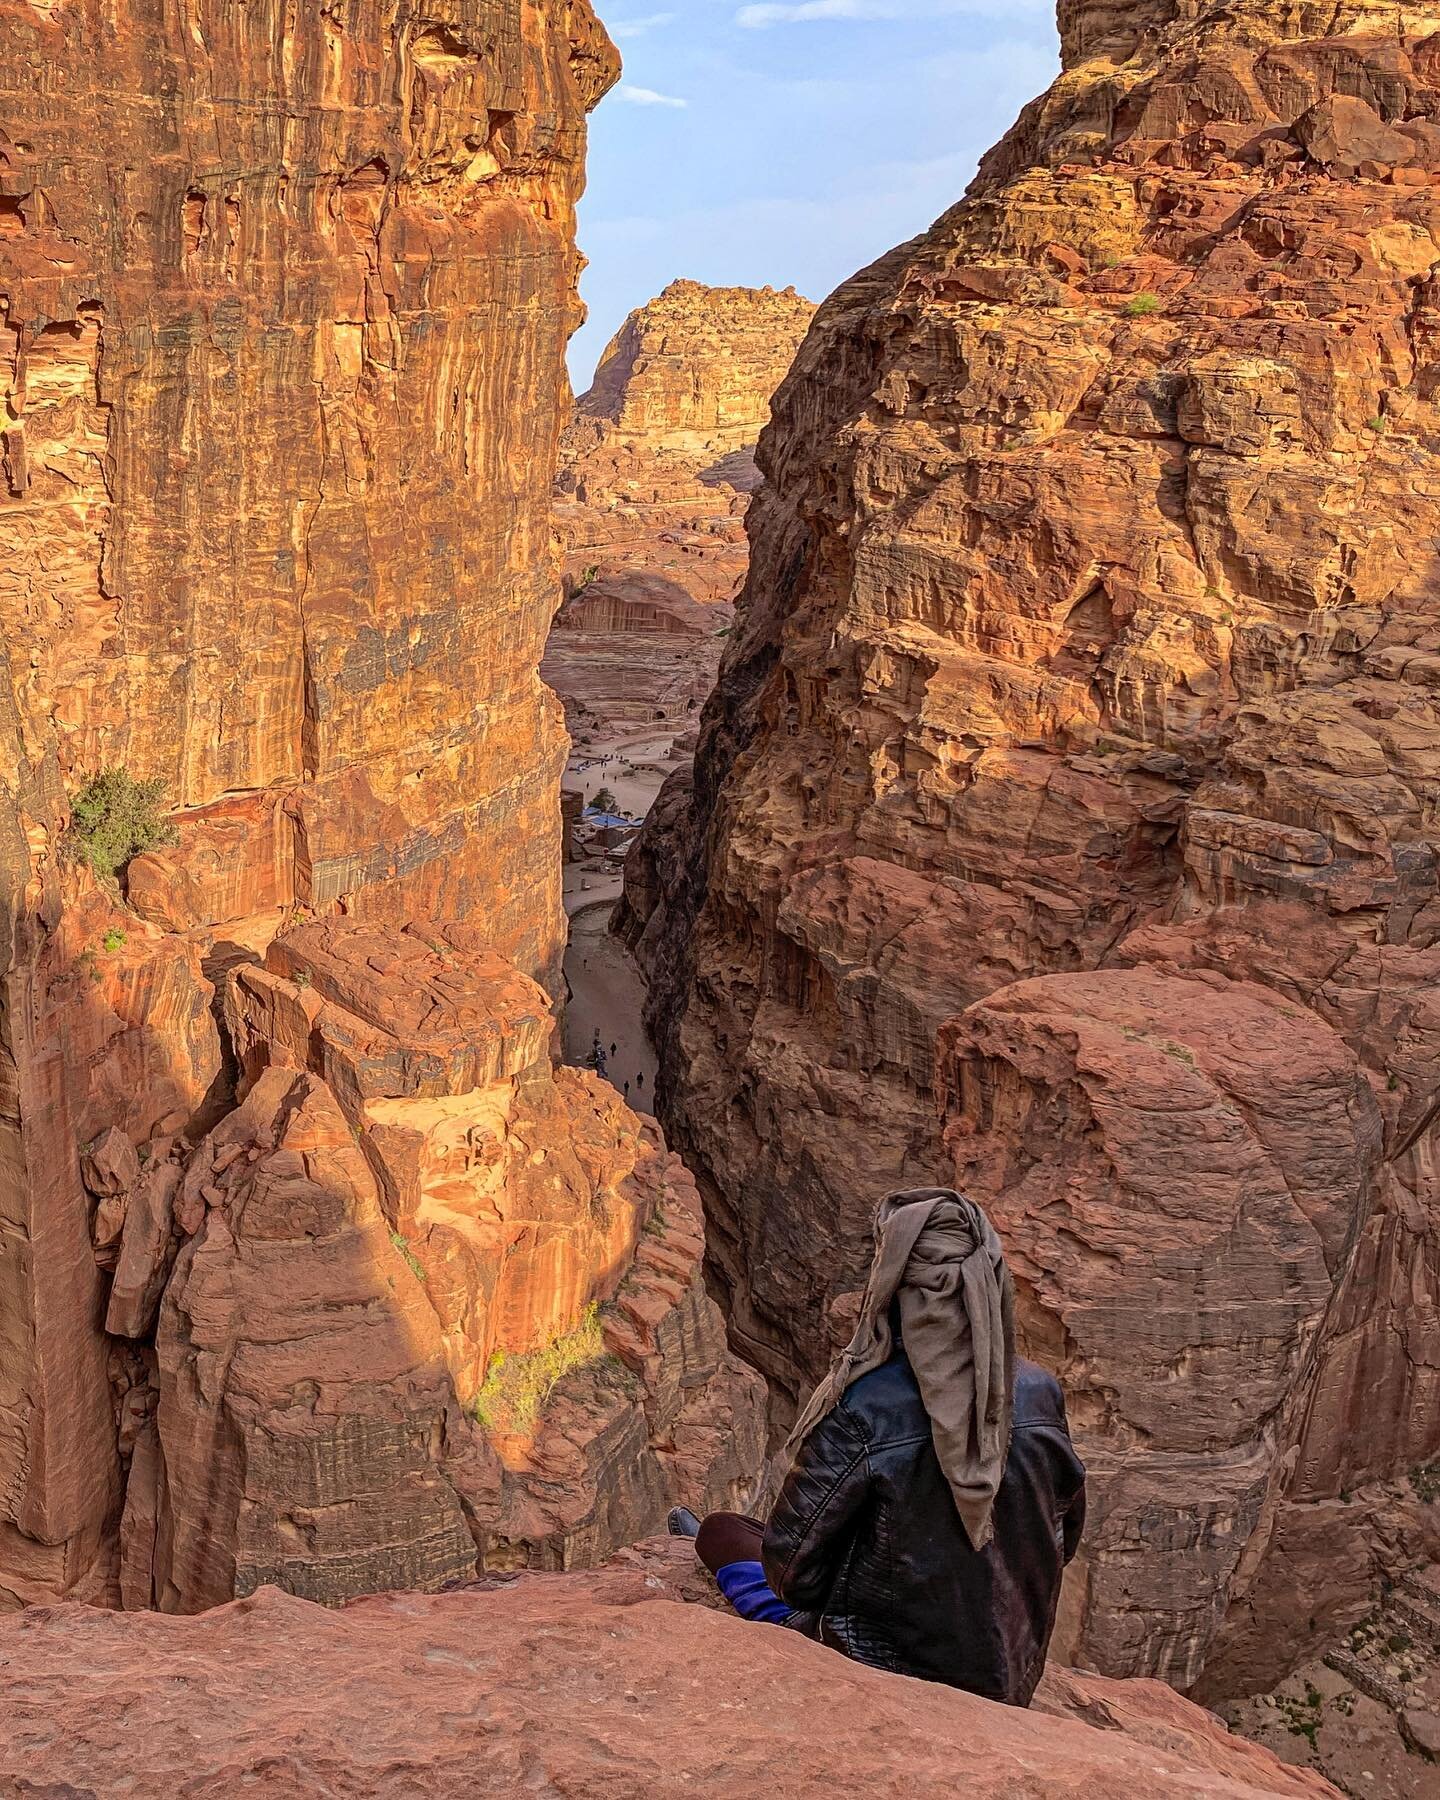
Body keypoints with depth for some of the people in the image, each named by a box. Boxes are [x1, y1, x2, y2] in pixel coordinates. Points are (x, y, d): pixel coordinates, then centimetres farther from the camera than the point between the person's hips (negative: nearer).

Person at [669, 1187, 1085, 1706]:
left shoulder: (863, 1409, -26)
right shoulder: (1040, 1393, -11)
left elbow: (794, 1564, -17)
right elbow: (1065, 1535, 5)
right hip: (1007, 1680, 5)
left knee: (723, 1531, 14)